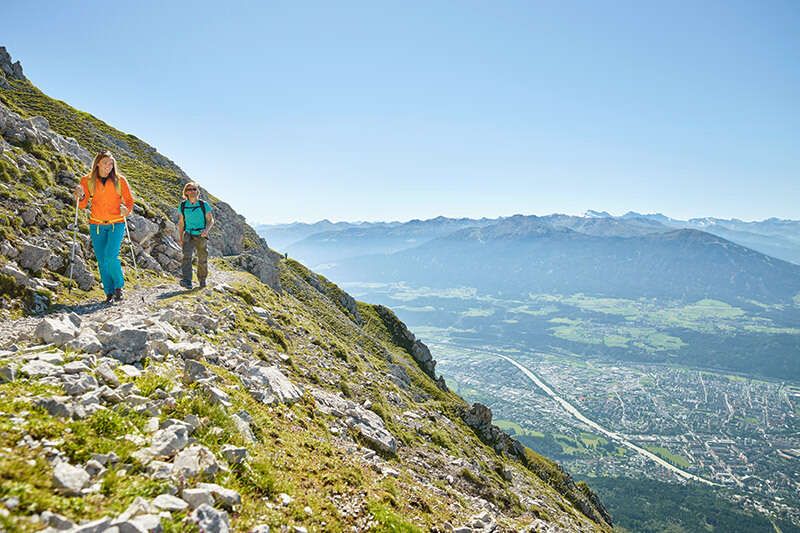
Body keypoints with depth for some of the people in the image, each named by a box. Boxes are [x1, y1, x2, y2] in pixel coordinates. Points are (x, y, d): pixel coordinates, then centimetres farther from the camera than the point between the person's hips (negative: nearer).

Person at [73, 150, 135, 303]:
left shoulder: (120, 180, -1)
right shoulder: (87, 180, 2)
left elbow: (129, 200, 5)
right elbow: (83, 205, 5)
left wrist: (126, 209, -16)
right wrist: (81, 196, -16)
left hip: (116, 224, -2)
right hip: (96, 225, 2)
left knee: (111, 257, -16)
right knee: (102, 261, 4)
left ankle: (119, 286, 7)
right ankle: (109, 292, 14)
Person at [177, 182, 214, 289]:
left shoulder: (204, 205, -5)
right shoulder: (183, 205, 1)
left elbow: (211, 220, -2)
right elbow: (181, 222, 11)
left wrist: (207, 230, -22)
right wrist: (180, 238, 12)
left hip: (201, 236, 0)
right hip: (188, 236, 1)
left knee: (202, 261, 8)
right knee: (187, 256, -21)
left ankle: (202, 280, 31)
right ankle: (187, 281, -31)